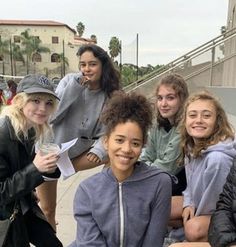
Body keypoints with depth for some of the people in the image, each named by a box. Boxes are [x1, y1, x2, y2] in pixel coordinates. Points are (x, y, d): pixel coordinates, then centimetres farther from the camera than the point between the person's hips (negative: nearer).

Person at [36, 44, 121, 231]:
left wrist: (99, 150, -30)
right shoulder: (70, 80, -16)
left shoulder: (110, 95, -9)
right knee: (48, 209, 9)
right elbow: (52, 116, -22)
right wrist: (74, 87, -29)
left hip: (79, 151, 2)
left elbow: (106, 132, -11)